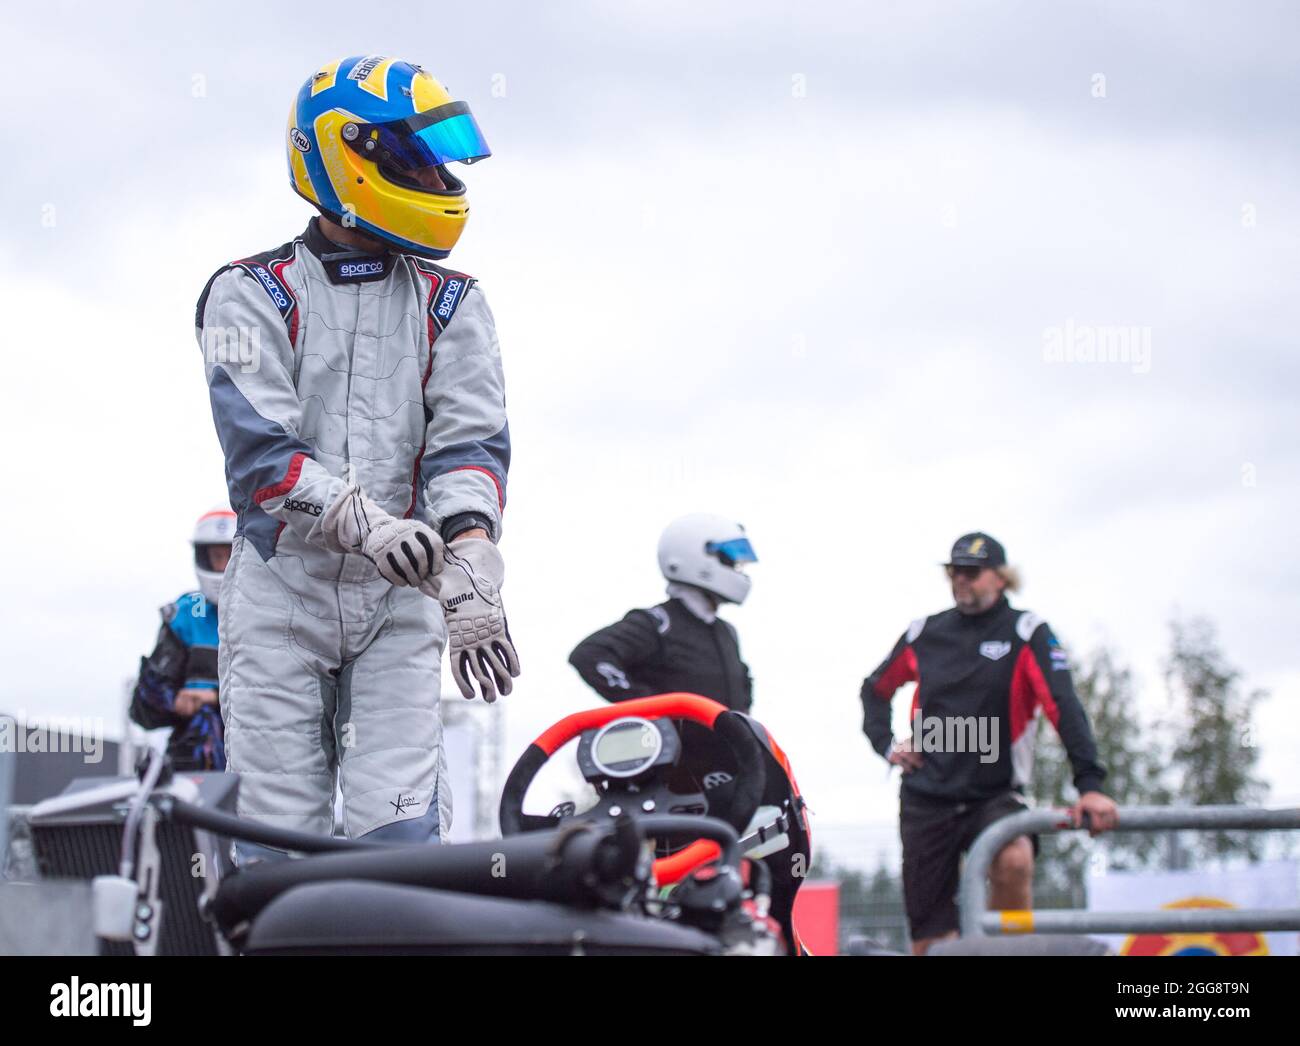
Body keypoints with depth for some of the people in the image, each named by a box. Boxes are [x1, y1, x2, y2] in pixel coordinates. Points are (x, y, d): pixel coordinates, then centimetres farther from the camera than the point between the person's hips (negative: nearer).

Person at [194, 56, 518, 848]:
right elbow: (258, 448, -10)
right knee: (281, 848, -4)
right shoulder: (252, 295, 3)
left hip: (399, 601, 2)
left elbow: (470, 441, -3)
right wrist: (367, 523, -28)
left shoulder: (450, 305, 12)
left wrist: (472, 566, -22)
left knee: (404, 838, -9)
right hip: (279, 594, -2)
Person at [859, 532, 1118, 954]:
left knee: (1014, 861, -35)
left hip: (996, 794, -3)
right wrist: (885, 743, 7)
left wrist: (1089, 785, -28)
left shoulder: (1026, 633, -5)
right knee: (929, 938, -1)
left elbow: (1064, 708, -17)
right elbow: (875, 689, 24)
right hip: (926, 797, 3)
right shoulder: (925, 634, 6)